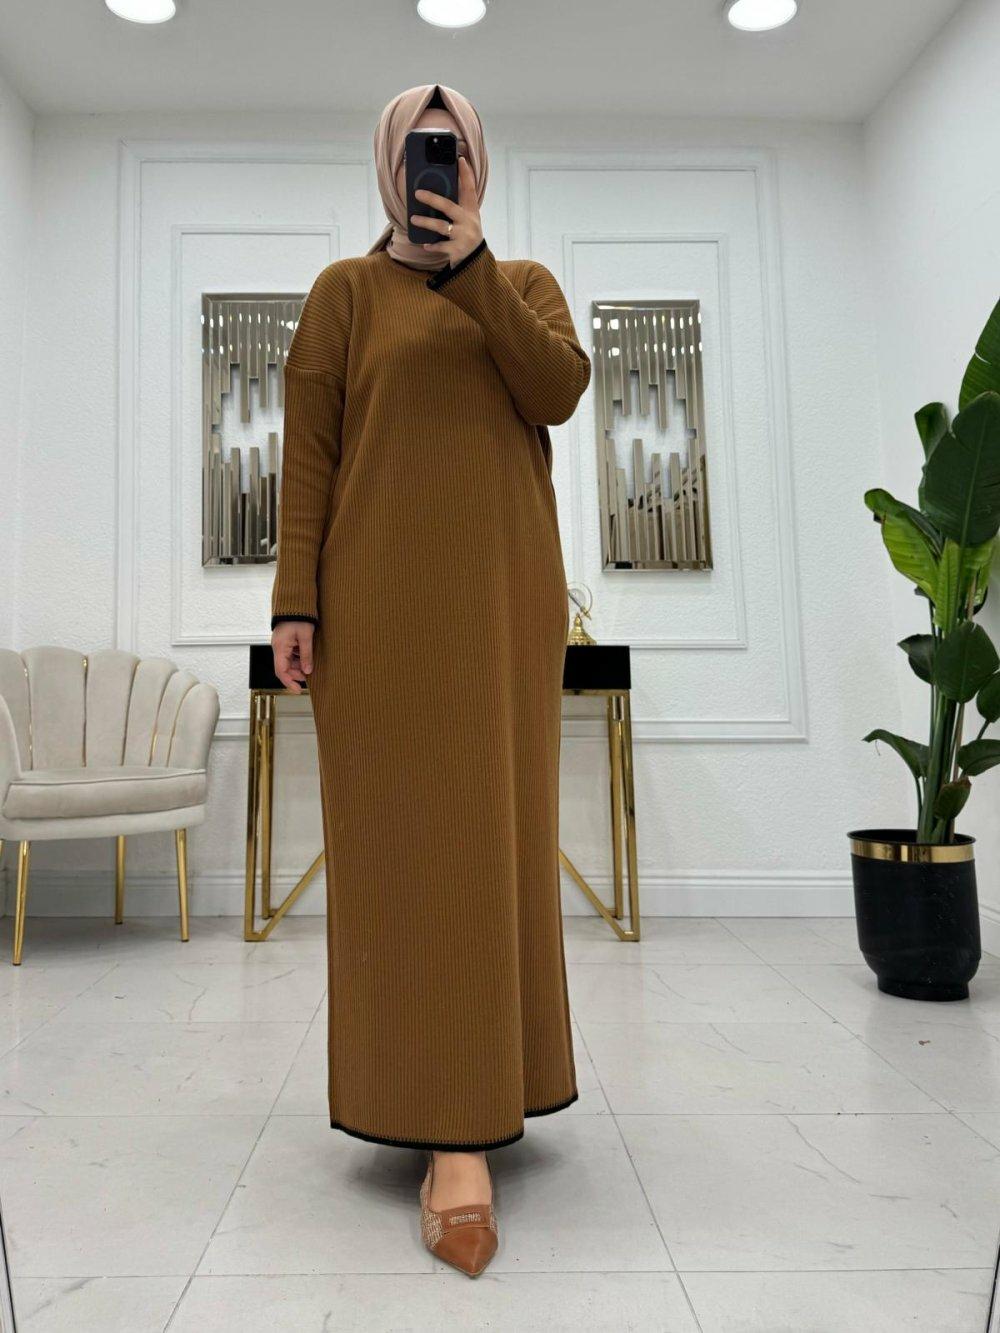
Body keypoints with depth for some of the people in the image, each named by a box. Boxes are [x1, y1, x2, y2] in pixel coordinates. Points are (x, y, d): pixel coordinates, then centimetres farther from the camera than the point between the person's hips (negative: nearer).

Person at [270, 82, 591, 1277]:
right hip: (385, 593, -2)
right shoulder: (344, 290, 10)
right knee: (408, 834, -8)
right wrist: (295, 602, -8)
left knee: (494, 829, 3)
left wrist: (472, 267, -7)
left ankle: (476, 1079, 19)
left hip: (505, 591, 3)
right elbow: (307, 453, 1)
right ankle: (453, 1139, -6)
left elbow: (559, 390, -3)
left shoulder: (527, 282, 17)